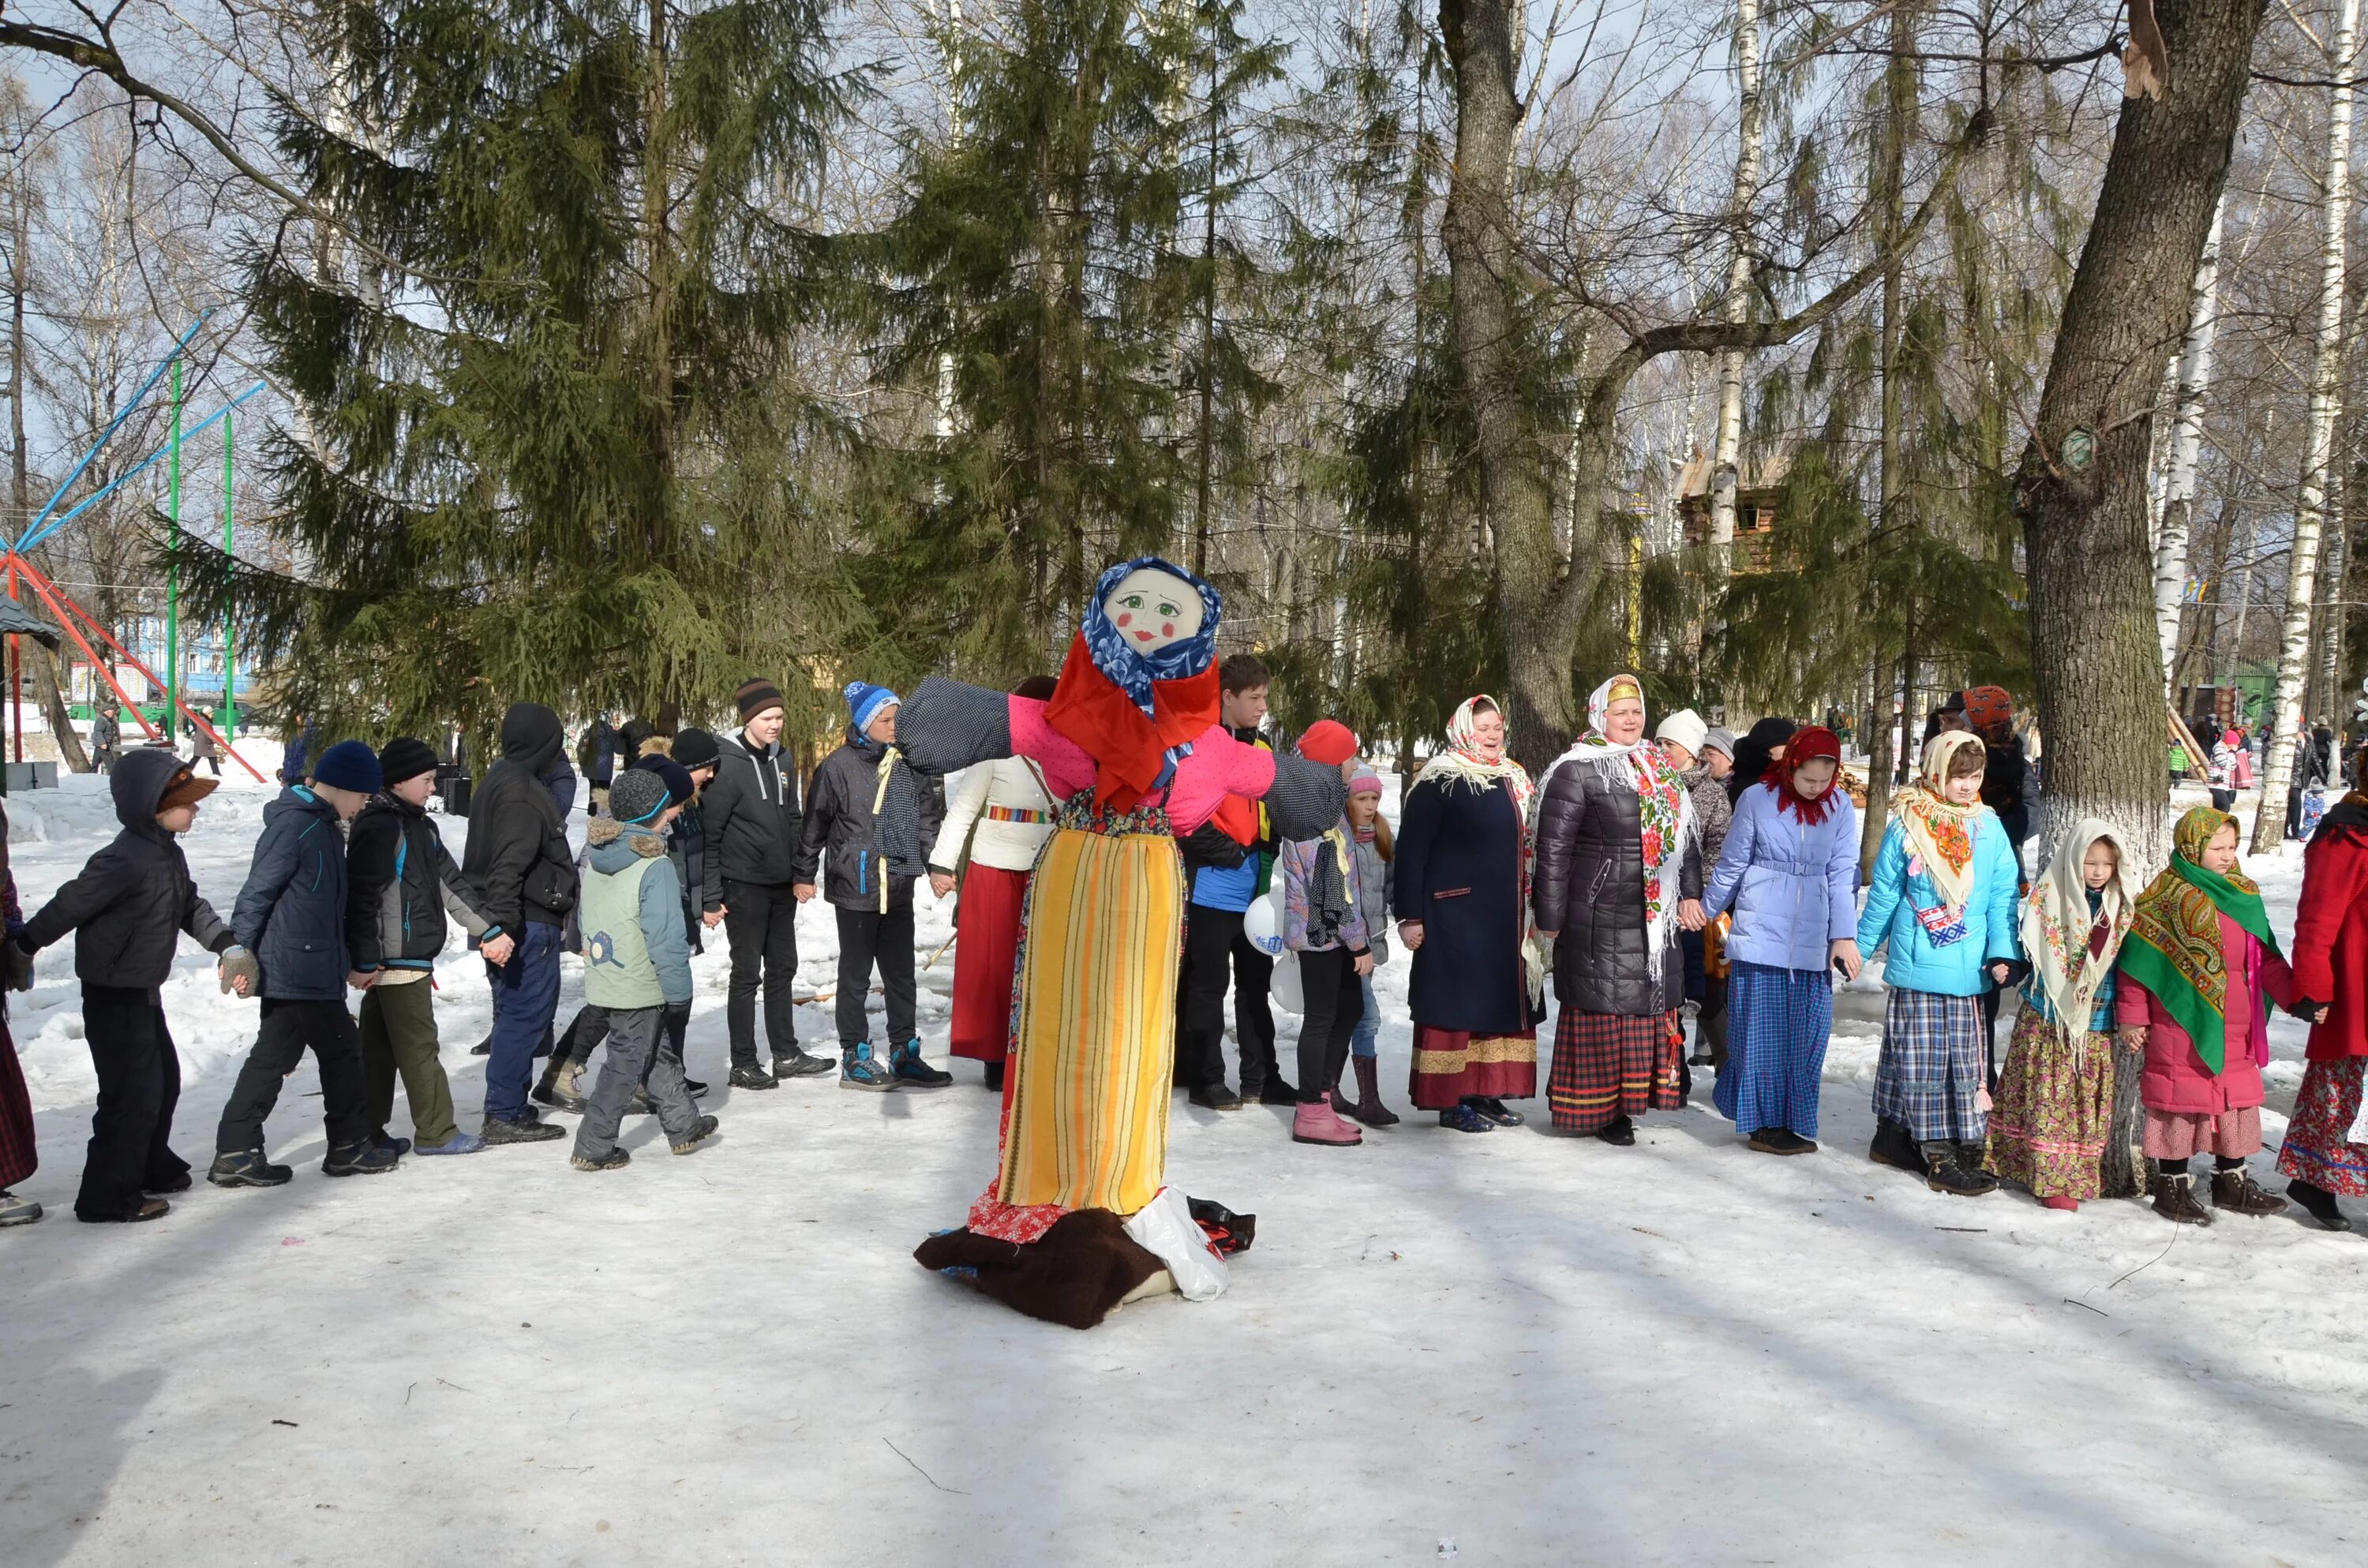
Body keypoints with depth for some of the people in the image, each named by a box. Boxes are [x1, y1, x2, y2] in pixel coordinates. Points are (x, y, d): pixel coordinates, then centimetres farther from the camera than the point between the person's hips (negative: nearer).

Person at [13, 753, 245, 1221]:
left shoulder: (168, 853, 7)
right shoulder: (125, 860, -24)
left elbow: (190, 907, 17)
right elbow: (69, 905, -20)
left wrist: (227, 945, 8)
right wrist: (24, 947, -13)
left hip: (144, 989, 10)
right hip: (114, 993, -10)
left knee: (163, 1078, 20)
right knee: (134, 1090, -7)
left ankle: (153, 1167, 37)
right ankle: (109, 1195, 1)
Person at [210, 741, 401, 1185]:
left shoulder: (324, 825, 14)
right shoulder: (294, 825, -16)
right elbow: (256, 894, -17)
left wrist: (349, 962, 23)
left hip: (302, 969, 9)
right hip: (299, 970, -9)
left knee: (273, 1056, 10)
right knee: (341, 1051, 3)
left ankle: (236, 1153, 12)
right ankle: (351, 1146, 15)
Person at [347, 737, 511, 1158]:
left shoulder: (420, 825, 16)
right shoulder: (379, 828, -14)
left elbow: (451, 883, 16)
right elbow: (360, 897, -18)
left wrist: (489, 931, 10)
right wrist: (366, 960, -21)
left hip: (412, 957, 10)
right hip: (394, 961, -10)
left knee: (381, 1048, 14)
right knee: (420, 1047, -2)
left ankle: (368, 1131, 20)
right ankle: (436, 1132, 5)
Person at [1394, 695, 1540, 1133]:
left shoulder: (1515, 780, 14)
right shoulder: (1439, 782, -7)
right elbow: (1411, 850, -11)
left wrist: (1531, 911, 17)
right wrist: (1410, 915, -15)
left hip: (1505, 917, 7)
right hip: (1456, 914, -7)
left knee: (1502, 1001, 8)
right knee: (1455, 1001, -4)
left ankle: (1486, 1093, 17)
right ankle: (1451, 1101, 2)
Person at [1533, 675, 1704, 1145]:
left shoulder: (1660, 769, 14)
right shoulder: (1577, 770, -8)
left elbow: (1686, 836, 19)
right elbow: (1553, 848, -10)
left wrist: (1691, 893, 8)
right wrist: (1550, 919, -11)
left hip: (1655, 917, 7)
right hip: (1599, 917, -7)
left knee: (1648, 1005, 9)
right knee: (1603, 1008, -2)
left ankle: (1625, 1097, 21)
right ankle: (1595, 1107, 7)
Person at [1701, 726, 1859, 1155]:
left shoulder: (1840, 807, 3)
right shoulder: (1757, 800, -3)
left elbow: (1842, 875, 1)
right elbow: (1732, 865, 5)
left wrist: (1844, 935, -7)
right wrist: (1704, 914, 12)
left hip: (1813, 943, 2)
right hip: (1762, 934, -2)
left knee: (1806, 1038, 5)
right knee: (1760, 1033, 0)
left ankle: (1793, 1122, 15)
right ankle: (1762, 1121, 9)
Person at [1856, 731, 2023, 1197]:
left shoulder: (1989, 828, 3)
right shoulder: (1907, 825, -5)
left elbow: (2003, 897, 3)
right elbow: (1883, 894, 4)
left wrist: (2004, 952, -8)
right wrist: (1861, 945, 9)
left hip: (1970, 971, 4)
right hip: (1917, 967, -4)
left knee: (1965, 1060, 11)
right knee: (1923, 1059, 0)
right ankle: (1940, 1157, 6)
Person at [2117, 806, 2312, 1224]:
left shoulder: (2244, 895, 10)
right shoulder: (2166, 897, -9)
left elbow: (2265, 959, 14)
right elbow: (2138, 961, -7)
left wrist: (2298, 999, 5)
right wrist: (2132, 1017, -8)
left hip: (2234, 1028, 6)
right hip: (2180, 1022, -6)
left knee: (2238, 1099, 13)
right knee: (2181, 1100, 0)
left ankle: (2232, 1182, 28)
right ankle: (2172, 1186, 12)